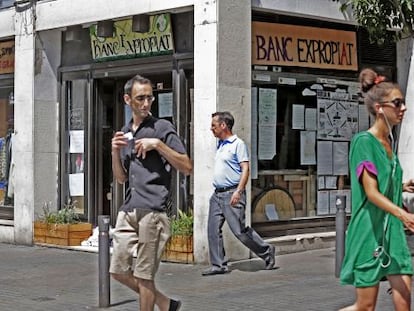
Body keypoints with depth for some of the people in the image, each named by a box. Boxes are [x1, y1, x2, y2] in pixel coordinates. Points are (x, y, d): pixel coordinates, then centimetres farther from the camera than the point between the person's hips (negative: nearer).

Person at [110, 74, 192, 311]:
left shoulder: (163, 128, -2)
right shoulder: (125, 133, 18)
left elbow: (187, 167, -8)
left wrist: (158, 144, -15)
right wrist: (115, 152, 3)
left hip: (152, 210, -7)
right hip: (128, 210, 7)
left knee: (144, 275, -2)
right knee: (119, 270, 9)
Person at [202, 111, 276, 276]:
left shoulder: (238, 144, -7)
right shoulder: (220, 145, 18)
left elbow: (245, 169, -13)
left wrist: (238, 191, -23)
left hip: (232, 193, -8)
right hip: (217, 194, 8)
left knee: (239, 230, -8)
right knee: (213, 229, 1)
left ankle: (266, 251, 10)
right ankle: (218, 265, 5)